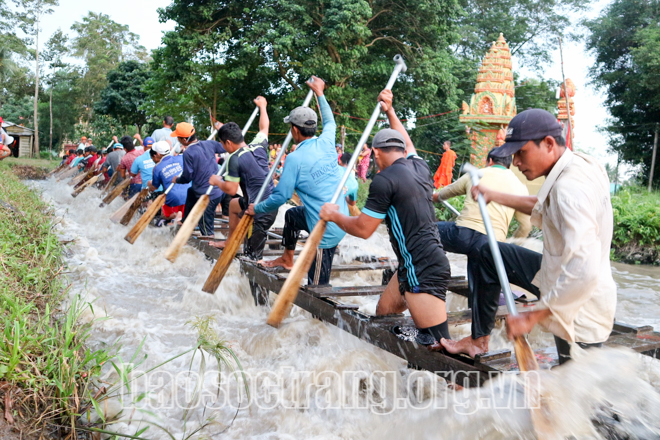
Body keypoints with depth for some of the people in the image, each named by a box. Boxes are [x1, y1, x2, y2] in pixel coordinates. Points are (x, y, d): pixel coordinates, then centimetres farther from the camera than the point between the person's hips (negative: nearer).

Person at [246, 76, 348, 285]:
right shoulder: (326, 142, 1)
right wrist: (319, 93, 37)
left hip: (326, 230, -9)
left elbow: (280, 197, -14)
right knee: (292, 214, 33)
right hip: (340, 218, 9)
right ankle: (287, 259, 47)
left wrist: (256, 209, 5)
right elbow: (330, 123, 26)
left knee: (318, 286, -2)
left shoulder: (295, 159, -17)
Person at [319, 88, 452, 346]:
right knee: (382, 315, 20)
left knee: (437, 344, -8)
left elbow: (363, 229, -9)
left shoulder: (385, 180, -14)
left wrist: (334, 215, 7)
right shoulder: (419, 166, 9)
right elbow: (407, 143, 33)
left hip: (423, 272, -9)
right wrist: (389, 111, 39)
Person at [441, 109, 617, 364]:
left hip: (579, 312, -10)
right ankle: (479, 339, 22)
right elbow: (542, 207, 22)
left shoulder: (571, 188, -32)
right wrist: (494, 196, 16)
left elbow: (584, 273, -39)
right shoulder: (578, 164, 0)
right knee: (489, 254, 15)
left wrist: (534, 317, -32)